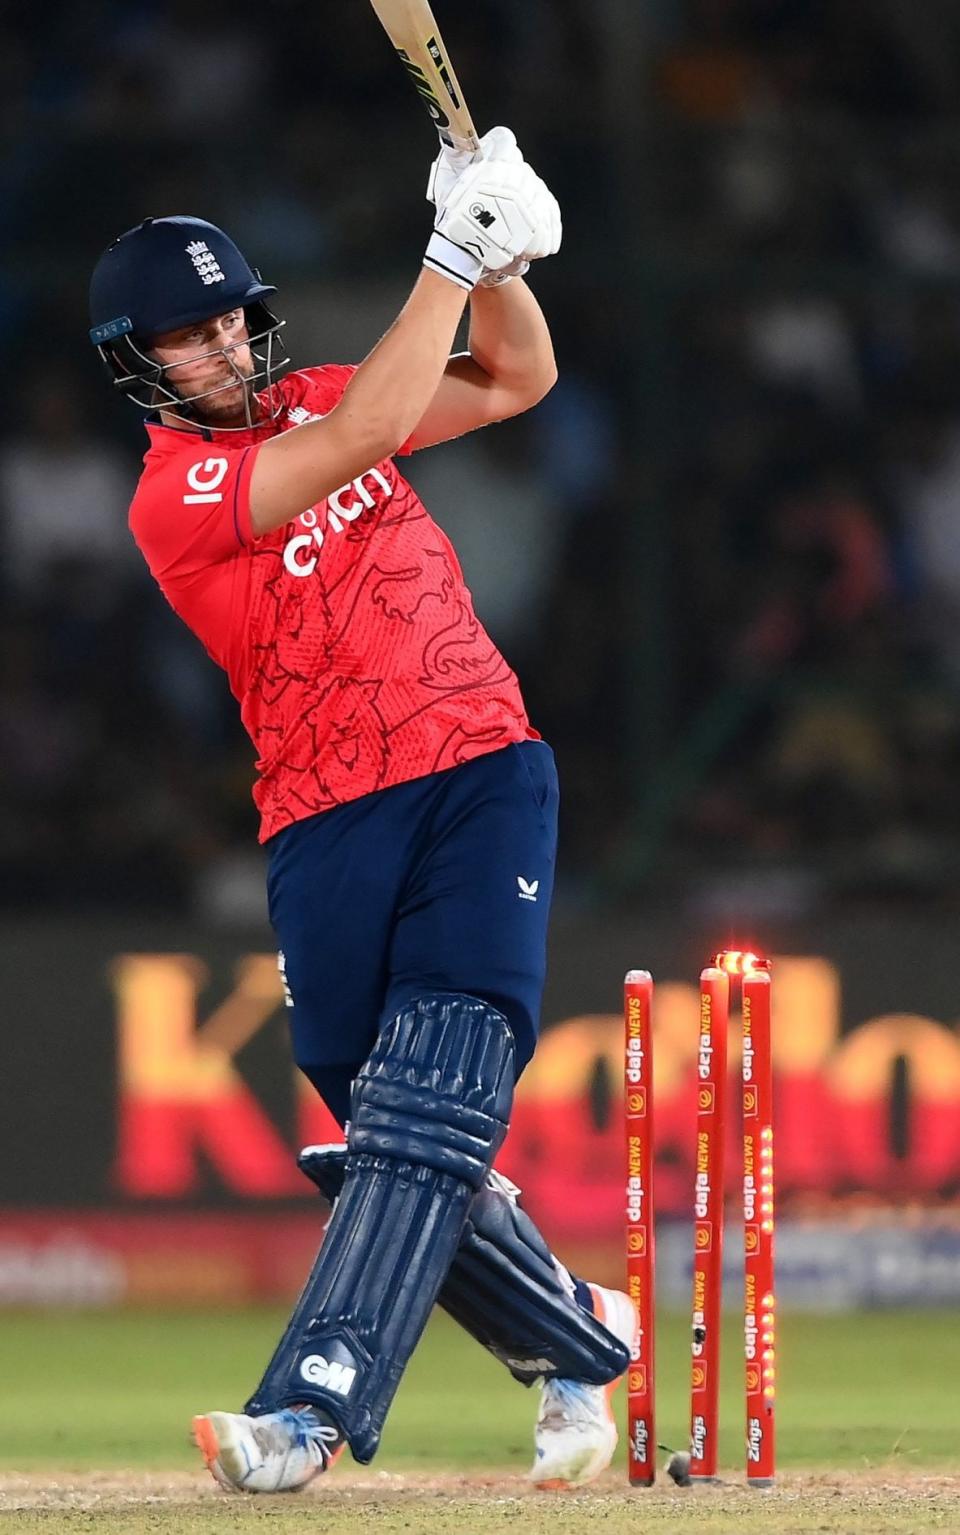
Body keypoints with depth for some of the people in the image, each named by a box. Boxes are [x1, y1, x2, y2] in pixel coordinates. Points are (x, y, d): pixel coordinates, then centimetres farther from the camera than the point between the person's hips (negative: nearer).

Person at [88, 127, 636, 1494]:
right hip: (330, 823, -3)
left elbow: (514, 379, 21)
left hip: (483, 776, 3)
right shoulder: (174, 496, -5)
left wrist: (502, 261, 1)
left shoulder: (311, 402, 14)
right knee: (390, 1139, -3)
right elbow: (364, 437, -17)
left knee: (429, 1107, -16)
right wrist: (448, 258, -15)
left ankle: (314, 1405, -26)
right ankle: (581, 1343, 20)